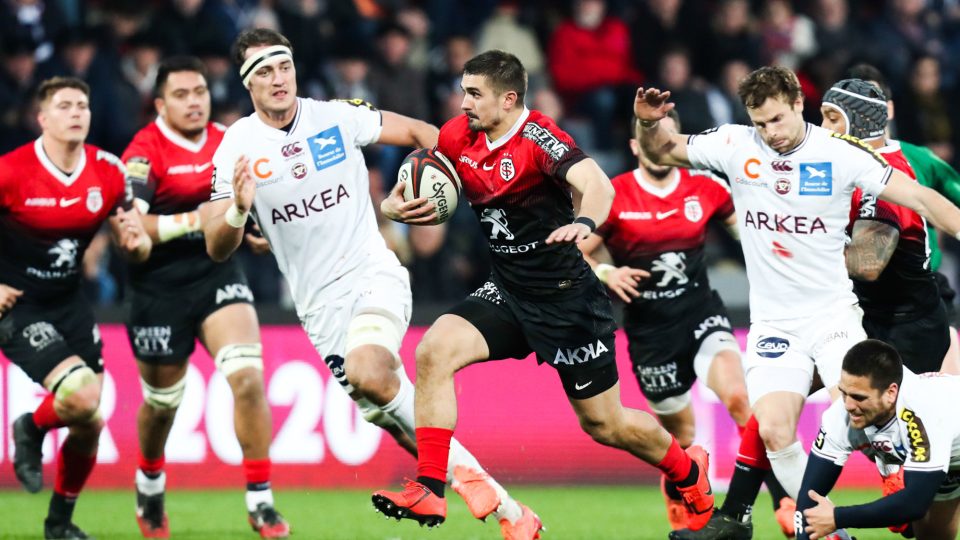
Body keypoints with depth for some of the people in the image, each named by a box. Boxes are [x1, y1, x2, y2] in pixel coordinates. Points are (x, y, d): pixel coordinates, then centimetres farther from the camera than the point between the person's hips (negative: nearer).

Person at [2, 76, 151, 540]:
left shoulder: (108, 173, -3)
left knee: (88, 425, 6)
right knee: (81, 398, -24)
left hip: (69, 302, 5)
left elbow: (138, 249, 6)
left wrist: (135, 241, -18)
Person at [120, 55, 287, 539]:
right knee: (162, 402, 12)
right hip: (160, 286, -3)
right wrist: (192, 220, -34)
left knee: (247, 376, -19)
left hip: (219, 274, 3)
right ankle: (149, 485, 44)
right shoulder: (145, 152, -14)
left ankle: (260, 501, -13)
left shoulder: (227, 141, 3)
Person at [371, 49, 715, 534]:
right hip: (508, 293, 6)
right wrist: (394, 206, -11)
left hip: (568, 298, -6)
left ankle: (688, 472, 36)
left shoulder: (537, 137, -20)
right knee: (433, 351, -19)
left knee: (602, 423, 6)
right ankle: (428, 492, -18)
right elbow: (416, 184, 13)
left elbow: (598, 186, -36)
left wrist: (584, 224, -58)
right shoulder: (459, 136, -1)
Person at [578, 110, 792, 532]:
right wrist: (606, 274, -21)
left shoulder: (705, 189, 0)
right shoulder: (613, 197, -8)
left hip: (701, 312, 1)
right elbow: (576, 254, -2)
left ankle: (785, 500, -19)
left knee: (739, 397, -25)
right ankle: (681, 513, 38)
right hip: (649, 330, -1)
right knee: (682, 435, 7)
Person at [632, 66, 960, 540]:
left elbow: (920, 198, -4)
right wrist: (649, 123, -9)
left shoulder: (841, 154, -6)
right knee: (773, 430, -16)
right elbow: (662, 152, 11)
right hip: (773, 321, 1)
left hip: (834, 314, -1)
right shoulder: (735, 146, -1)